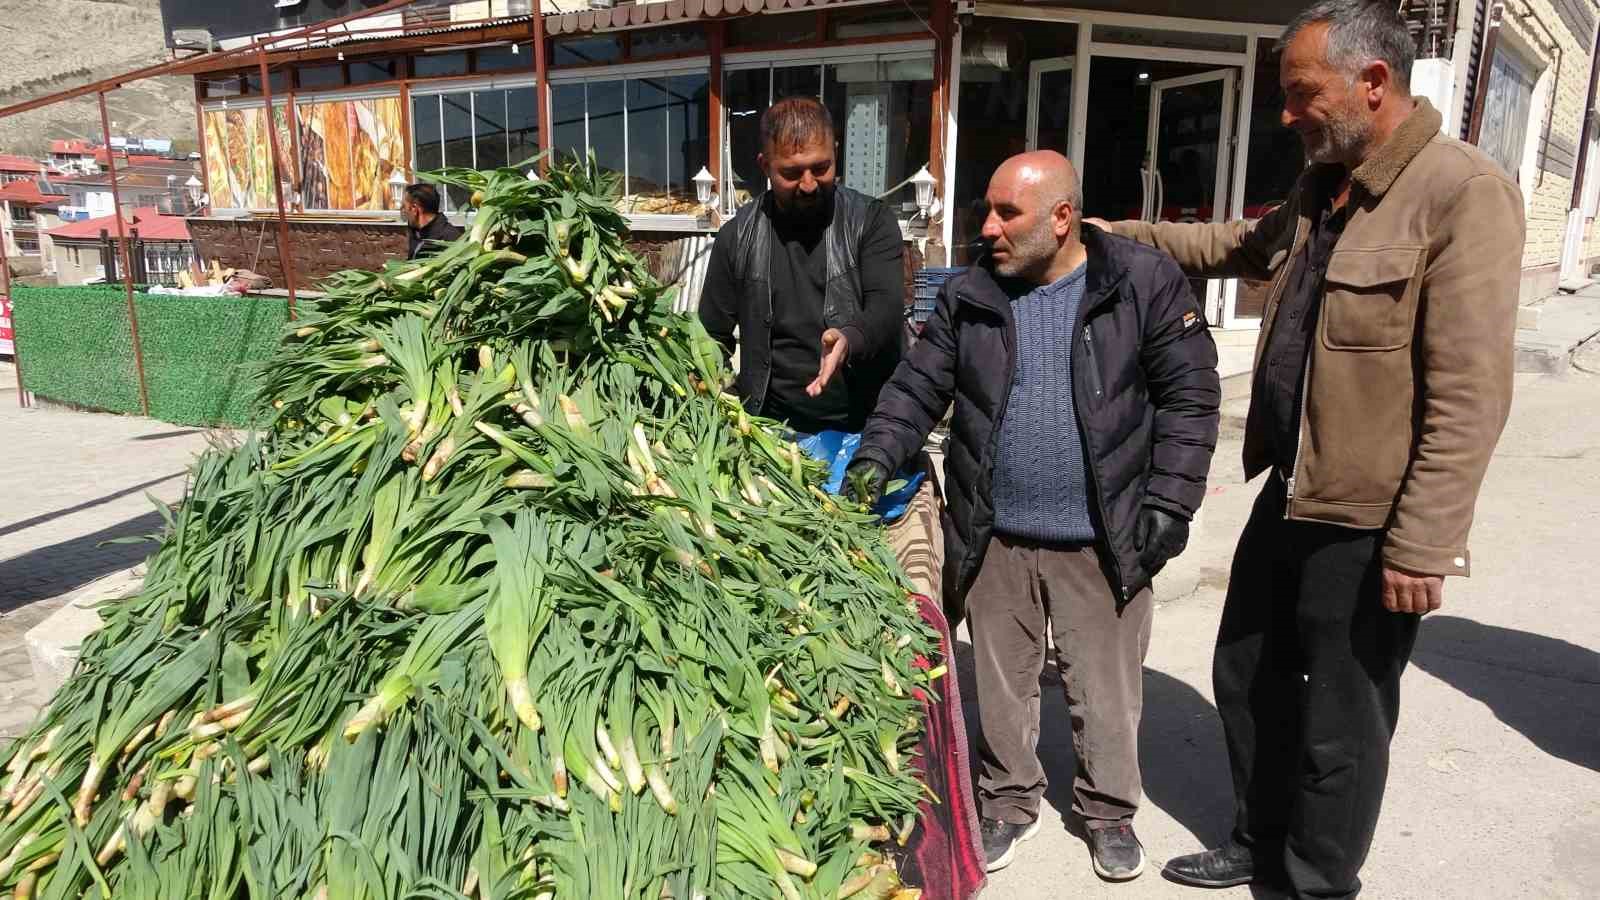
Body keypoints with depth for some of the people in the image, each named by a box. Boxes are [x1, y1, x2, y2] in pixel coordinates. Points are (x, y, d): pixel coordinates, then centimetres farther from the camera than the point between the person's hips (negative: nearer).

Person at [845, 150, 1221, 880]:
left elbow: (1189, 397, -6)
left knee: (1105, 686, 13)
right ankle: (1008, 800, 36)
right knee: (1002, 682, 15)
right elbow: (917, 387, 4)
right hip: (996, 536, 3)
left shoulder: (1145, 283, -7)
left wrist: (1167, 503, -11)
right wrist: (876, 457, -11)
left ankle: (1107, 808, 35)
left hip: (1102, 538, -2)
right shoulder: (968, 296, 1)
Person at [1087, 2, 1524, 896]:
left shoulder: (1465, 191, -18)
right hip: (1288, 497, 9)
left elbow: (1469, 396, -21)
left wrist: (1421, 546, -22)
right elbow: (1241, 247, 30)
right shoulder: (1323, 189, 8)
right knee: (1248, 679, 21)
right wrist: (1118, 235, 25)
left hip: (1368, 528, -8)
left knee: (1340, 726, 9)